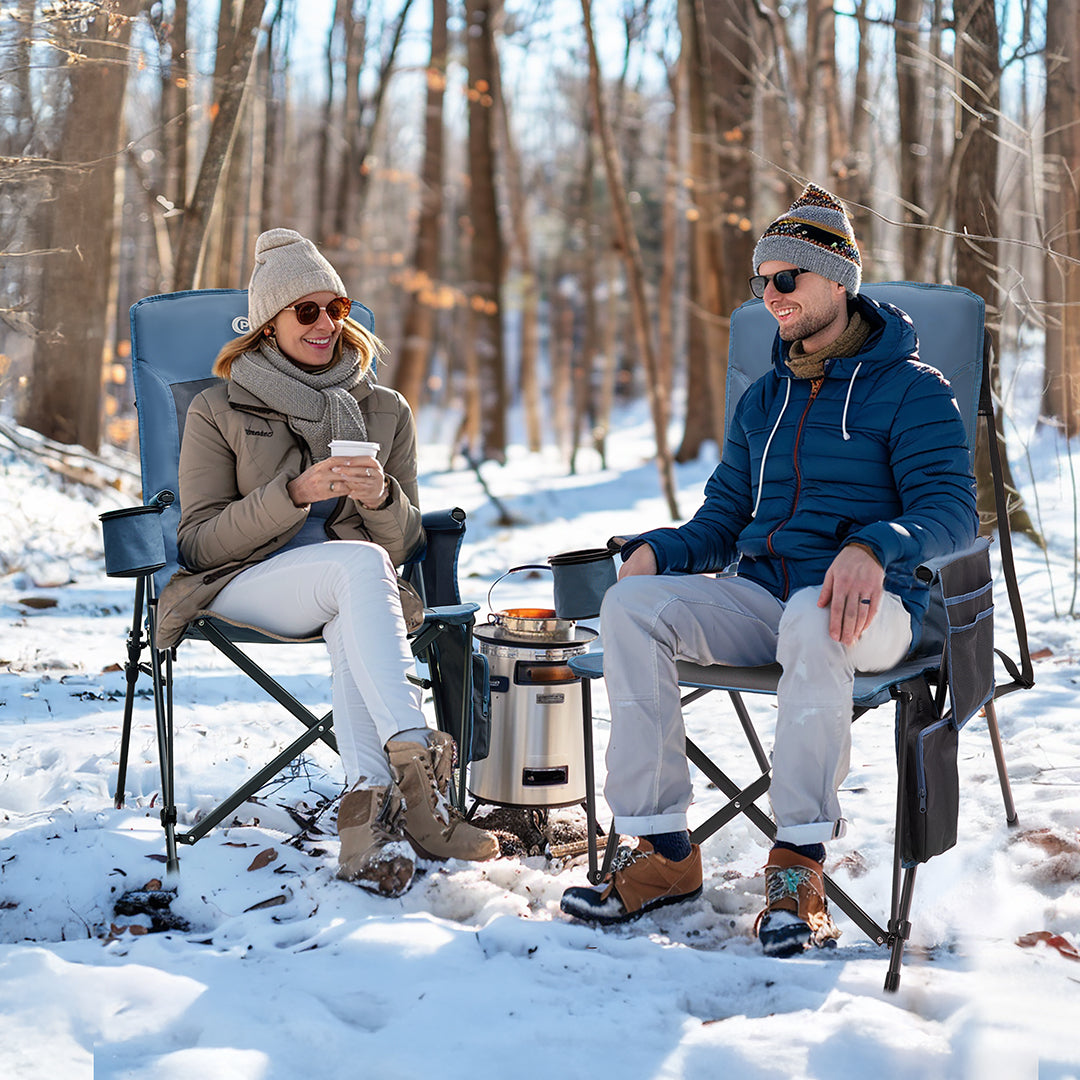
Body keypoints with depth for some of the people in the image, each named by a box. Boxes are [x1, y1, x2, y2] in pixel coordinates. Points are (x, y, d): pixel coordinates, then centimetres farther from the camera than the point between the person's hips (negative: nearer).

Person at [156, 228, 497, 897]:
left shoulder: (386, 411, 14)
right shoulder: (218, 411, 7)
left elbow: (404, 545, 11)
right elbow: (199, 542, -2)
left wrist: (381, 498, -13)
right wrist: (294, 493, -16)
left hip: (353, 591, 2)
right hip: (245, 586, -2)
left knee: (354, 628, -38)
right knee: (358, 564, -37)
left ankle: (370, 809, -49)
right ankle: (417, 764, -49)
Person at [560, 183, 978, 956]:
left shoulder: (910, 390, 1)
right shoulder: (765, 400, 22)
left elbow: (952, 511, -12)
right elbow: (722, 522, 20)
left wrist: (874, 548, -33)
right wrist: (658, 550, -3)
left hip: (867, 608, -5)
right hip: (759, 597, 6)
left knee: (812, 621, -42)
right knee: (632, 604, -22)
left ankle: (800, 867, -33)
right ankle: (663, 852, -23)